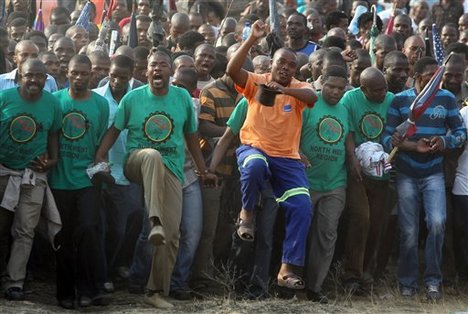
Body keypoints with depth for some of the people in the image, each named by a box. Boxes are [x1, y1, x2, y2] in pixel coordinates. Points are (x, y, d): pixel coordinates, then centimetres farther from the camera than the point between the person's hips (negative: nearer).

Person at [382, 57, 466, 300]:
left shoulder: (446, 98, 1)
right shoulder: (399, 100, -2)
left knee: (437, 223, -17)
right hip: (406, 175, 0)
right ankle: (407, 282, 18)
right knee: (408, 231, 4)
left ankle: (433, 280, -3)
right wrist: (415, 147, -19)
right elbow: (387, 138, -5)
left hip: (434, 174, 0)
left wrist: (445, 141, -17)